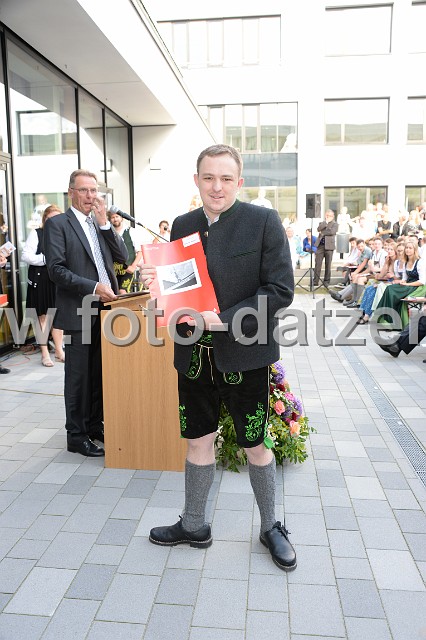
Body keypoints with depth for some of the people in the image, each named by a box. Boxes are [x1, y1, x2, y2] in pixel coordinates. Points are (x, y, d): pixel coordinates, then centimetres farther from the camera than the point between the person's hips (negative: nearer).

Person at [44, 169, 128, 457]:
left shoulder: (103, 225, 15)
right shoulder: (57, 224, -3)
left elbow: (123, 256, 4)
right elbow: (56, 269, -12)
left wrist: (104, 222, -4)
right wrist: (93, 287, -19)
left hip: (105, 309, 6)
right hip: (78, 312, -5)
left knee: (100, 373, 13)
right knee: (79, 376, 2)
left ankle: (95, 425, 27)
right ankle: (76, 435, 15)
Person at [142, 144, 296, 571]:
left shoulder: (263, 221, -9)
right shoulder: (182, 225, 6)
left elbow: (280, 289, -13)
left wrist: (225, 320, -21)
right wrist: (156, 280, -10)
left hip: (244, 354, -4)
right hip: (194, 355, 4)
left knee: (254, 445, 12)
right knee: (198, 441, 16)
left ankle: (270, 527, 36)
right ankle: (193, 525, 38)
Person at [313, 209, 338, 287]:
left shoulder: (334, 224, 9)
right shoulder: (322, 223, 19)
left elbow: (332, 232, -10)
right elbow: (319, 229, -3)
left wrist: (322, 232, -3)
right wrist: (326, 222, -4)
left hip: (329, 246, -2)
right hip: (320, 245, 2)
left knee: (328, 264, 1)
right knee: (318, 263, -3)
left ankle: (326, 281, 8)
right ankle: (315, 281, -1)